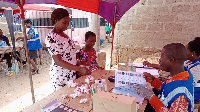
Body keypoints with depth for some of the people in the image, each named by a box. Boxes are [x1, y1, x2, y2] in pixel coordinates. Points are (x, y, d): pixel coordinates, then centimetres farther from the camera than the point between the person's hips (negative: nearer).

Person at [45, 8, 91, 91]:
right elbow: (58, 61, -22)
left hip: (71, 74, 8)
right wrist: (79, 69, -28)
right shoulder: (51, 38, -17)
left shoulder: (63, 34, 7)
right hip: (60, 76, -7)